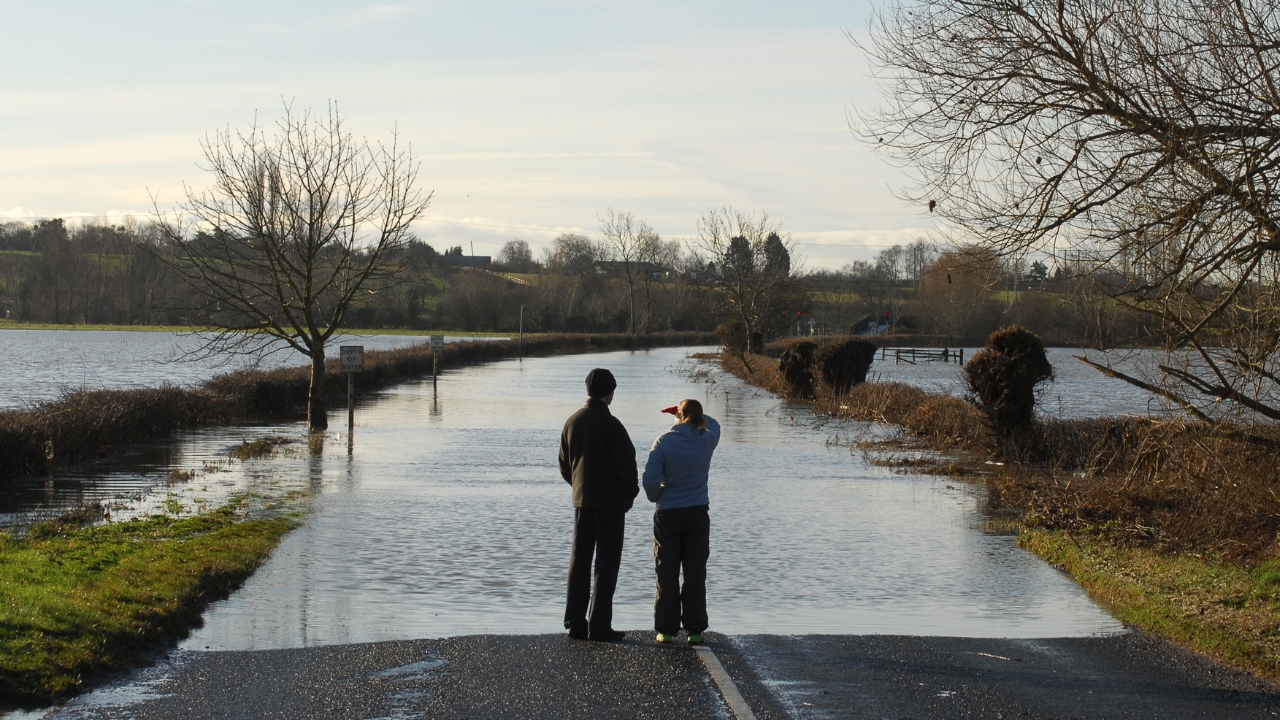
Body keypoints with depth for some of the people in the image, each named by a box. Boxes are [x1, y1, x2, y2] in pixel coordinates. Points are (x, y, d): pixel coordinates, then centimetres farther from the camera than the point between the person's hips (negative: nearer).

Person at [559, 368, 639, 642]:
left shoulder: (572, 421, 6)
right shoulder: (609, 424, -15)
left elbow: (564, 464, 12)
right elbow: (625, 464, -15)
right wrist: (631, 492, 0)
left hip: (581, 501, 6)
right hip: (610, 502, -6)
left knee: (579, 561, 11)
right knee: (606, 563, -2)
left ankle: (575, 623, 12)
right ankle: (600, 626, -4)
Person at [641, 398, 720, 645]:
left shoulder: (664, 442, -11)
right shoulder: (706, 440, -3)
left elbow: (650, 480, -14)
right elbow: (713, 424, 23)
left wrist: (656, 498, 6)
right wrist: (696, 416, 21)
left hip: (668, 515, -2)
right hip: (697, 514, 2)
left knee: (667, 574, 6)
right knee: (695, 574, 6)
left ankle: (666, 629, 6)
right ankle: (694, 629, 6)